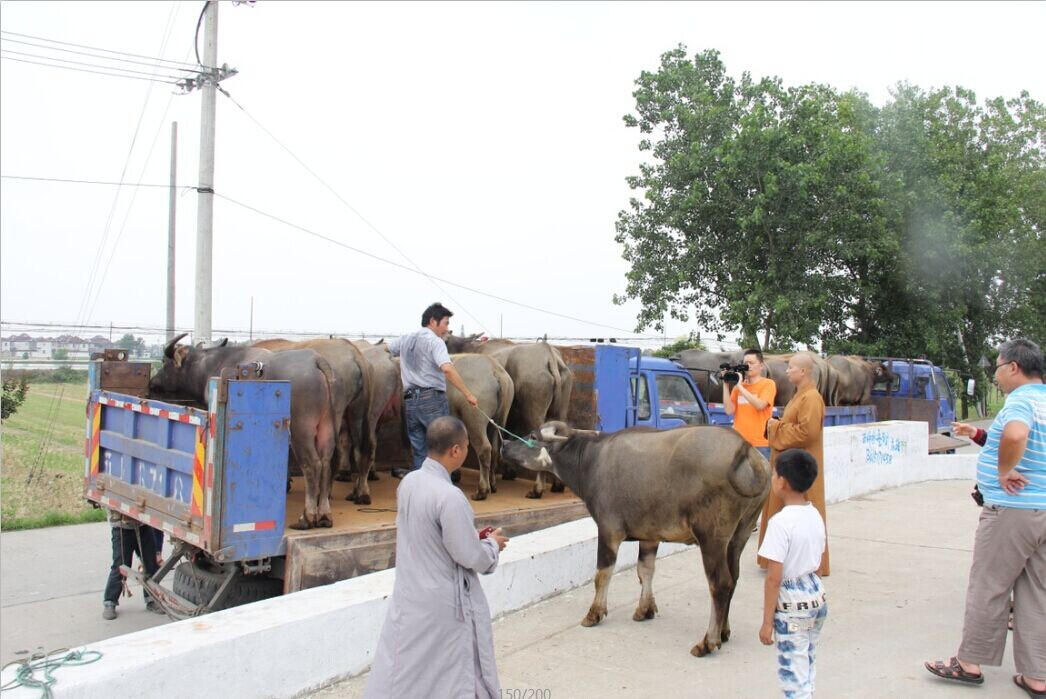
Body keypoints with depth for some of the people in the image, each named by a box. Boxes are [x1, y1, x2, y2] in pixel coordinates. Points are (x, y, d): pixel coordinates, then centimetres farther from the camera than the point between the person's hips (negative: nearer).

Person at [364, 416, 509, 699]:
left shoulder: (408, 482, -2)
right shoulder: (449, 496, -25)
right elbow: (469, 557, -19)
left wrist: (473, 536, 10)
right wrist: (493, 544, 0)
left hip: (408, 593, 7)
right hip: (443, 601, -7)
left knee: (399, 670, 15)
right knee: (462, 669, 13)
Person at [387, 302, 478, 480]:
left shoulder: (405, 340, 16)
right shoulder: (435, 341, -6)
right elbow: (447, 369, -22)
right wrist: (468, 394, -21)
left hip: (410, 401, 6)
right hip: (432, 399, -6)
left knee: (418, 450, 11)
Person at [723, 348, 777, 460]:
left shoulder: (768, 384, 0)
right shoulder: (738, 386, 12)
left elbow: (759, 405, -16)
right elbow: (729, 410, 2)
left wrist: (740, 386, -13)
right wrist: (726, 385, -3)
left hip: (760, 444, -4)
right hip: (739, 442, 4)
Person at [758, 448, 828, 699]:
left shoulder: (780, 523, -21)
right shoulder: (815, 516, 2)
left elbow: (774, 579, -20)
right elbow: (816, 563, 11)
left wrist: (767, 622, -14)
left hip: (792, 605, -8)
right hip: (818, 596, 8)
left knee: (793, 674, 2)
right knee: (806, 668, 21)